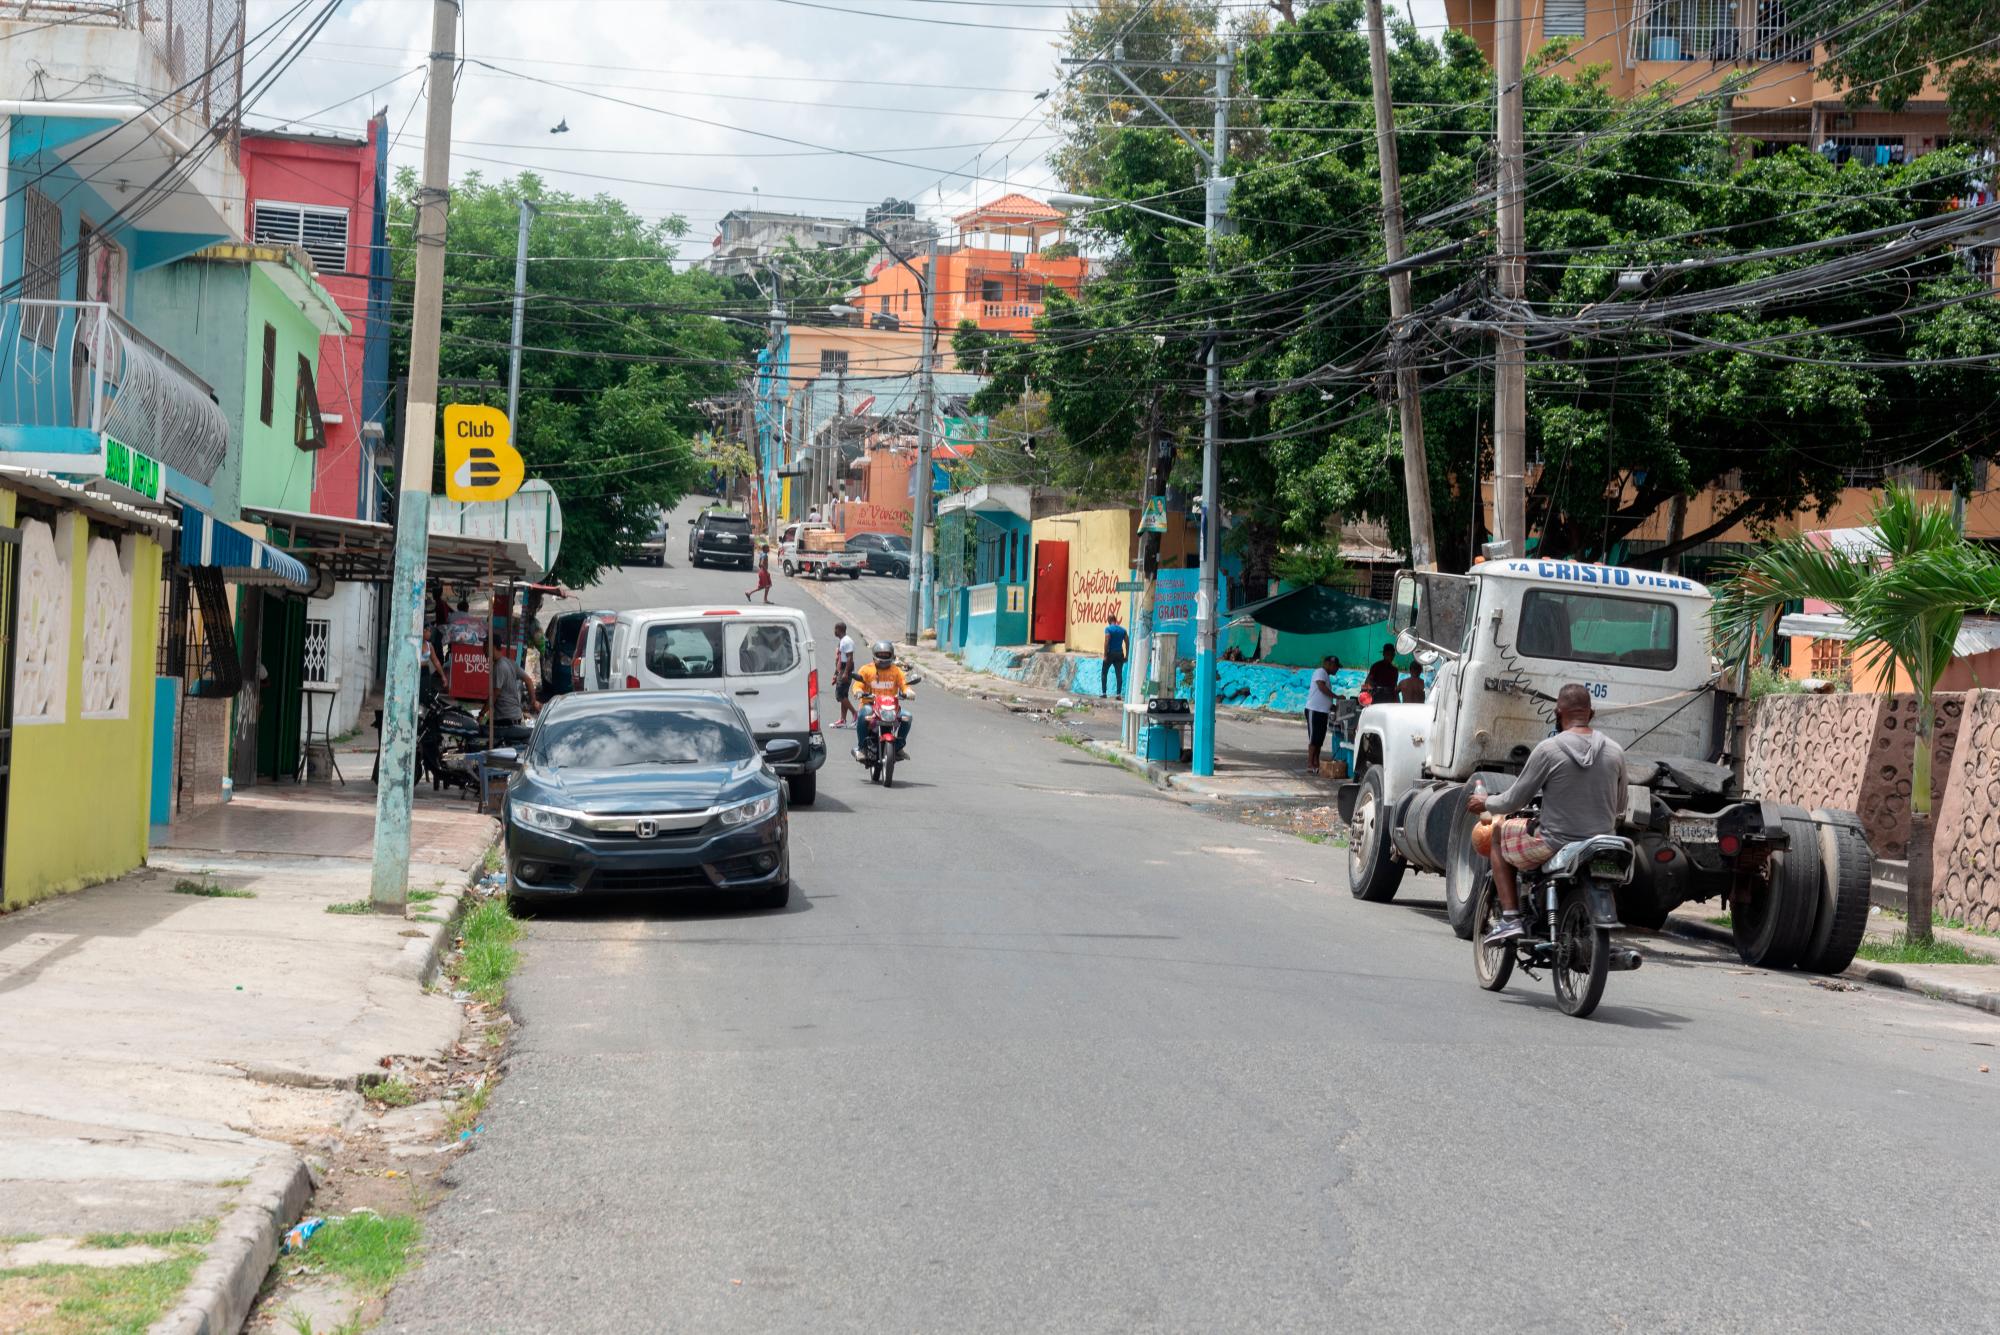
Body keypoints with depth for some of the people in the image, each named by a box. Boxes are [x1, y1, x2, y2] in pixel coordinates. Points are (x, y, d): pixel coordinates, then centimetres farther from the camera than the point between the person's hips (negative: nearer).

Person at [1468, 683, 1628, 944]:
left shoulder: (1548, 750, -13)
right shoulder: (1615, 751, 0)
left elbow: (1513, 801, -6)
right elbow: (1619, 806, 14)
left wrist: (1485, 803, 15)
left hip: (1555, 845, -4)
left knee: (1498, 834, 21)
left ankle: (1509, 917, 9)